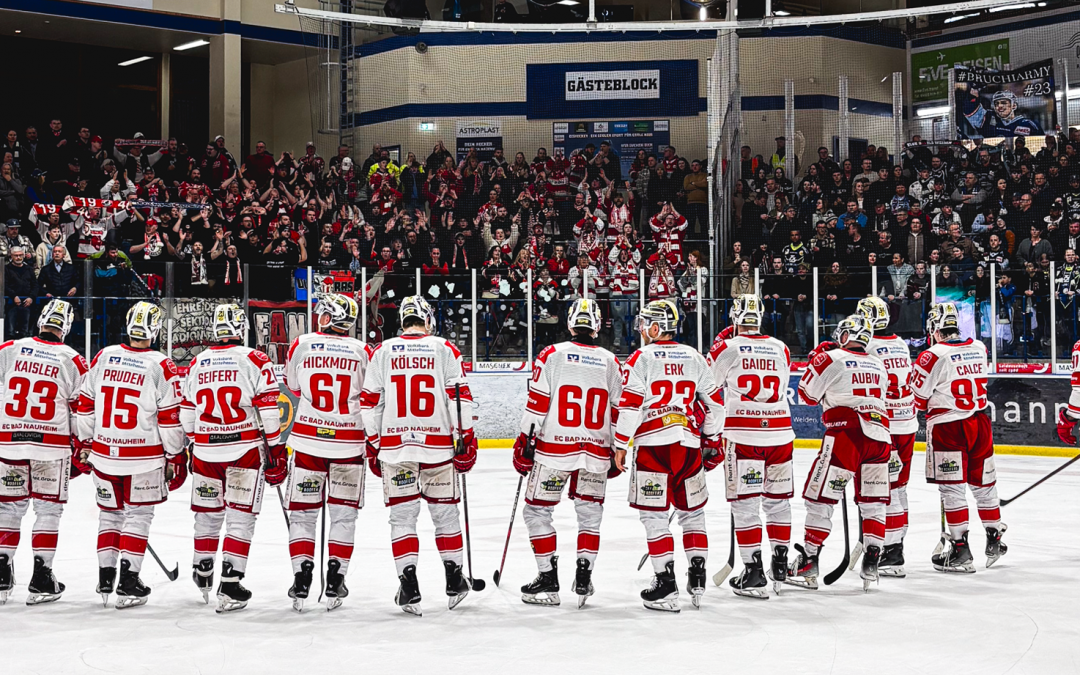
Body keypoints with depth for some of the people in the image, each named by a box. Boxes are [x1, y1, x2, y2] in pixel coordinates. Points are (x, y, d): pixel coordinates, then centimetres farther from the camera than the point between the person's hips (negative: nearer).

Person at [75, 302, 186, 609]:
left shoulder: (103, 357, 1)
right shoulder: (161, 367, -11)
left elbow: (85, 404, 7)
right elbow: (170, 418, -10)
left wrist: (85, 444, 18)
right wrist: (176, 457, 0)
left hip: (103, 453, 4)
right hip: (143, 459, -4)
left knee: (109, 514, 17)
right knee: (138, 515, 7)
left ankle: (105, 580, 19)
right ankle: (128, 583, 5)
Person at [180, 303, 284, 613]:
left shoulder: (196, 364, 9)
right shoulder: (256, 361, -5)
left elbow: (187, 415, 15)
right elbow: (268, 410, -8)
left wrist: (194, 448, 27)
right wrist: (275, 451, -2)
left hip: (205, 451, 4)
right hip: (245, 451, -4)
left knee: (207, 515, 17)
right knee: (240, 518, 0)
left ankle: (202, 576, 31)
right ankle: (229, 587, -5)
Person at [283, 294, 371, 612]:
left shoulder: (302, 345, -3)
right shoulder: (362, 352, -4)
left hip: (307, 440, 0)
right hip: (348, 443, 0)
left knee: (302, 513, 10)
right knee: (343, 514, 11)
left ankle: (301, 579, 4)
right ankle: (335, 582, 8)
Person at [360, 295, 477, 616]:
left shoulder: (382, 352, 5)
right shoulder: (445, 349, 1)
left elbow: (370, 403, 5)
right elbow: (459, 396, -3)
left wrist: (373, 446, 12)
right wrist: (466, 440, 3)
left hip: (394, 446, 0)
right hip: (437, 445, 0)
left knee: (402, 515, 5)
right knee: (445, 511, 12)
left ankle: (409, 586, 0)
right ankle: (454, 581, 18)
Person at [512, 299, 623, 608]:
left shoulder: (552, 355, -4)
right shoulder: (610, 362, 4)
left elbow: (537, 405, -7)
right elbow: (618, 411, 8)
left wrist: (524, 445, 1)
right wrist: (617, 453, 19)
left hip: (554, 448, -3)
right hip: (596, 452, 3)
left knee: (537, 510, 10)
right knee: (590, 514, 16)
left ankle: (548, 581, 9)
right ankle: (584, 577, 9)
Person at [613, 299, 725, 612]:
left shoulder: (641, 358, -3)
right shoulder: (694, 358, 11)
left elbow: (630, 406, -10)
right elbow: (714, 402, 15)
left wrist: (620, 445, -3)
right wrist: (712, 439, 25)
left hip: (653, 445, -4)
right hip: (689, 445, 4)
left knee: (654, 514, 1)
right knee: (693, 512, 17)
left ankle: (666, 586, -2)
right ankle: (697, 578, 14)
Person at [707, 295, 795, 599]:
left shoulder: (727, 347, -5)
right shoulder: (780, 348, 6)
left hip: (743, 434, -4)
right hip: (779, 432, 4)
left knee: (745, 502, 0)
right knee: (777, 499, 14)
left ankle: (753, 573, -3)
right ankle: (780, 567, 23)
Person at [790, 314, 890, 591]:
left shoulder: (830, 358, 2)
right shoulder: (878, 366, 20)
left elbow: (808, 395, 8)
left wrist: (816, 358, 18)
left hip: (846, 432, -5)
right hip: (879, 434, 5)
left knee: (821, 497, 0)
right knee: (873, 502, 11)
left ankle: (807, 563, -1)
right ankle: (871, 564, 6)